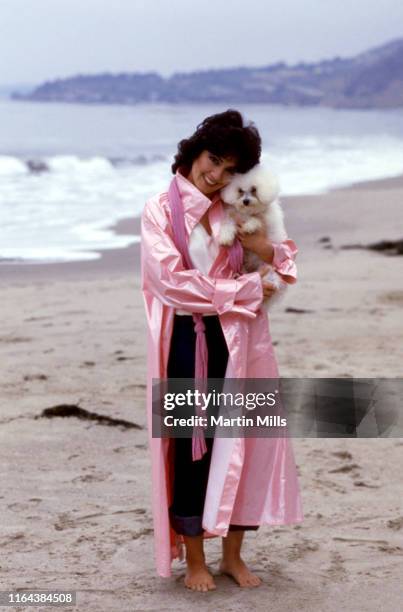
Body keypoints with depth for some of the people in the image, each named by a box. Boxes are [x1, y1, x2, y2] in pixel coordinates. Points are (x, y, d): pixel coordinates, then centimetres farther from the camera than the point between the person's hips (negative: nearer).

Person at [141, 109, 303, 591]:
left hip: (238, 339, 4)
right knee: (192, 448, 2)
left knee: (244, 442, 4)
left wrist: (267, 251, -8)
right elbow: (171, 279, -13)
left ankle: (232, 555, 19)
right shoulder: (161, 209, -2)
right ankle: (194, 561, 15)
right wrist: (243, 290, -12)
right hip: (188, 340, -4)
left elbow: (285, 266, 16)